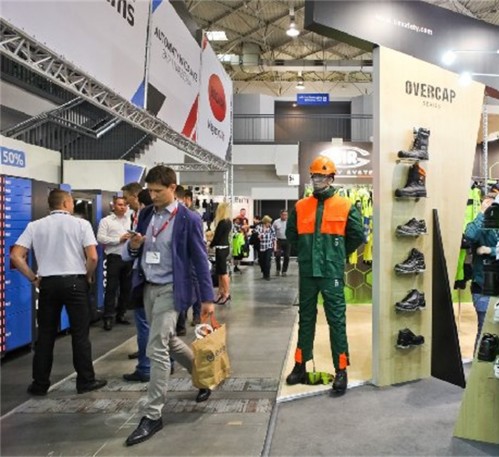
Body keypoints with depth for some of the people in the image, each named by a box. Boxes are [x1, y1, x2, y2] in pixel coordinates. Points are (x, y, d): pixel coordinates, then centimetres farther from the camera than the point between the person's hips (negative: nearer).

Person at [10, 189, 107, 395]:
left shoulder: (35, 226, 4)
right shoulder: (81, 223, -4)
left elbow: (16, 256, -3)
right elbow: (93, 257, -12)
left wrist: (33, 278, 5)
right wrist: (87, 277, 4)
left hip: (48, 283, 3)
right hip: (75, 282, -2)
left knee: (45, 335, 11)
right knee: (80, 334, 6)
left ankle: (40, 384, 17)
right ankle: (85, 380, 12)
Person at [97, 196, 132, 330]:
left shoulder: (130, 221, 16)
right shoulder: (106, 221, 1)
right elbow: (100, 238, -9)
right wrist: (119, 239, -13)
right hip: (114, 258, -5)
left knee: (126, 288, 9)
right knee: (111, 288, -4)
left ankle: (121, 314, 19)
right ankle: (108, 317, 0)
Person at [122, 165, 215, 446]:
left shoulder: (188, 219, -11)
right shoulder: (145, 214, 7)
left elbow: (200, 260, -9)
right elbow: (133, 254, 13)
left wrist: (208, 298, -9)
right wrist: (133, 247, -12)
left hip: (171, 290, -7)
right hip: (148, 287, 7)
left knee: (157, 349, -11)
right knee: (168, 341, 19)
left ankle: (153, 416, 0)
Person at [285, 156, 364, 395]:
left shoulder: (345, 206, -2)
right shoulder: (300, 206, 7)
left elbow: (357, 236, 4)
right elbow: (291, 234, 17)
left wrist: (338, 254, 9)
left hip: (332, 272, -3)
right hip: (307, 271, 3)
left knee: (336, 320, 1)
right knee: (305, 319, 13)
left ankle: (341, 371, 8)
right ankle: (300, 366, 23)